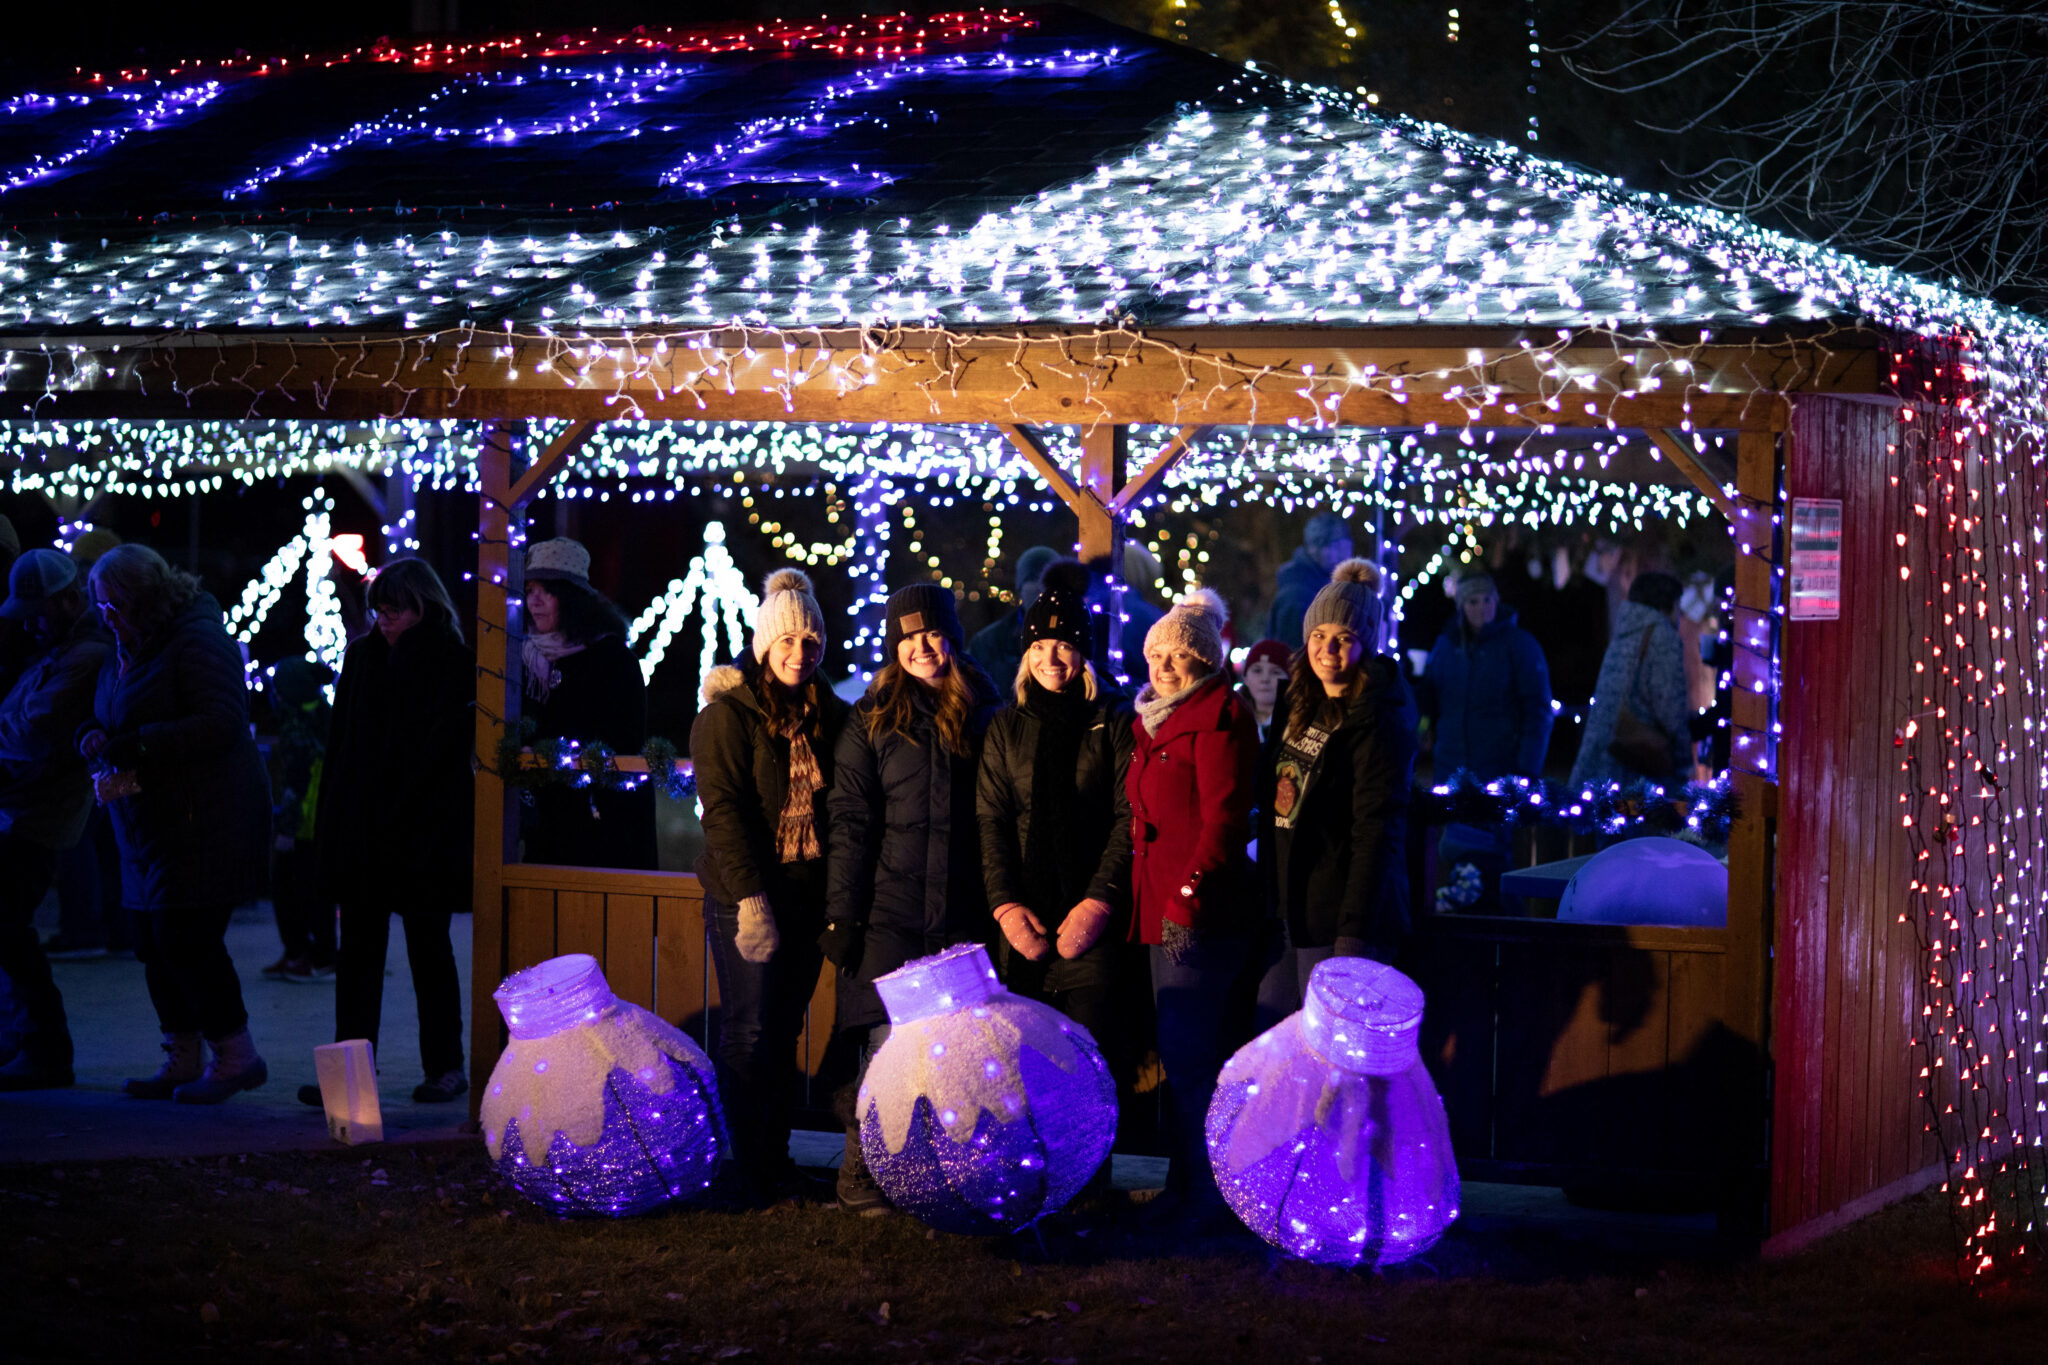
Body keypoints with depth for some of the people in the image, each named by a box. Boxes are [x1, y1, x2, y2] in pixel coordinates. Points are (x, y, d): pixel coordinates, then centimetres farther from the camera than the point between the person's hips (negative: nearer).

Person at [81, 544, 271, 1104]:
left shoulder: (198, 640, -13)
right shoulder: (126, 648, 15)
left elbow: (221, 724, -22)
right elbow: (109, 721, 25)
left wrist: (133, 746, -23)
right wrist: (97, 735, -1)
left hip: (205, 821, -9)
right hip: (148, 823, 9)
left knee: (185, 938, -11)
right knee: (154, 944, 9)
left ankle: (236, 1057, 0)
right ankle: (182, 1061, 18)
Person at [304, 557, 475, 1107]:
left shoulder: (454, 665, -5)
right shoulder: (362, 656, 9)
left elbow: (447, 750, -9)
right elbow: (340, 743, 11)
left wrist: (400, 812, -15)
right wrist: (330, 822, 6)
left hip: (424, 829, -4)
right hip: (359, 830, 4)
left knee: (428, 947, 4)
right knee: (358, 949, 2)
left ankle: (445, 1067, 13)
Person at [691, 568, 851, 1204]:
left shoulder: (831, 716, 10)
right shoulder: (728, 714, -5)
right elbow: (723, 809, -12)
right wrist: (751, 897, -19)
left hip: (809, 898, 5)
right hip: (747, 897, -5)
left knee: (785, 1032, 8)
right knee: (750, 1033, -3)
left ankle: (777, 1162, 15)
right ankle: (747, 1173, 3)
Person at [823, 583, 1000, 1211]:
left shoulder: (982, 716, 10)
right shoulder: (872, 721, 5)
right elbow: (850, 823, 1)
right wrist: (842, 915, -6)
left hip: (961, 916, 2)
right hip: (890, 911, -2)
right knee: (889, 1041, -6)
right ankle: (859, 1169, 7)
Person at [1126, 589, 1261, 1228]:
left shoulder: (1219, 717, -11)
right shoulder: (1156, 720, 19)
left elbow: (1224, 819, -18)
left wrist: (1189, 896, -21)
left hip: (1200, 914, -10)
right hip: (1165, 910, 10)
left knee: (1190, 1057, -8)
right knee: (1181, 1055, 13)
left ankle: (1205, 1197, -2)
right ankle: (1184, 1189, 20)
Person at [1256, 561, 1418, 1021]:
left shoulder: (1380, 720, -13)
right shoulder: (1301, 706, 12)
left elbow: (1377, 832, -18)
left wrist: (1354, 934, -23)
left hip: (1339, 917, -8)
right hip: (1290, 913, 8)